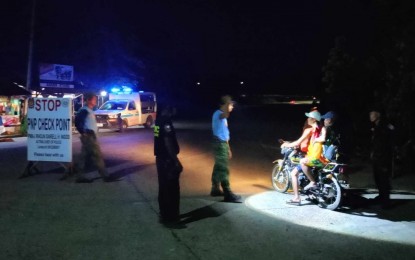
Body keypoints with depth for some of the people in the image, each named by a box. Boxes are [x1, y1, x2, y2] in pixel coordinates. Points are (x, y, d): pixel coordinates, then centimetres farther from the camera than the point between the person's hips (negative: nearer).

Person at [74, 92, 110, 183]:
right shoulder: (84, 110, -14)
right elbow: (77, 121, -22)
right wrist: (83, 132, -17)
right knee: (98, 155, -5)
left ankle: (80, 176, 12)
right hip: (88, 136, -10)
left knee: (84, 157, 9)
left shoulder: (89, 110, 17)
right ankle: (105, 176, 0)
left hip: (90, 136, 10)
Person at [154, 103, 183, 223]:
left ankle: (164, 214, 25)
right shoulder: (165, 122, -19)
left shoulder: (159, 120, 10)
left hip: (160, 159, 10)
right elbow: (168, 143, -23)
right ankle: (170, 217, 6)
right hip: (167, 160, -10)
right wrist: (176, 161, -20)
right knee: (172, 189, 0)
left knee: (163, 188, 16)